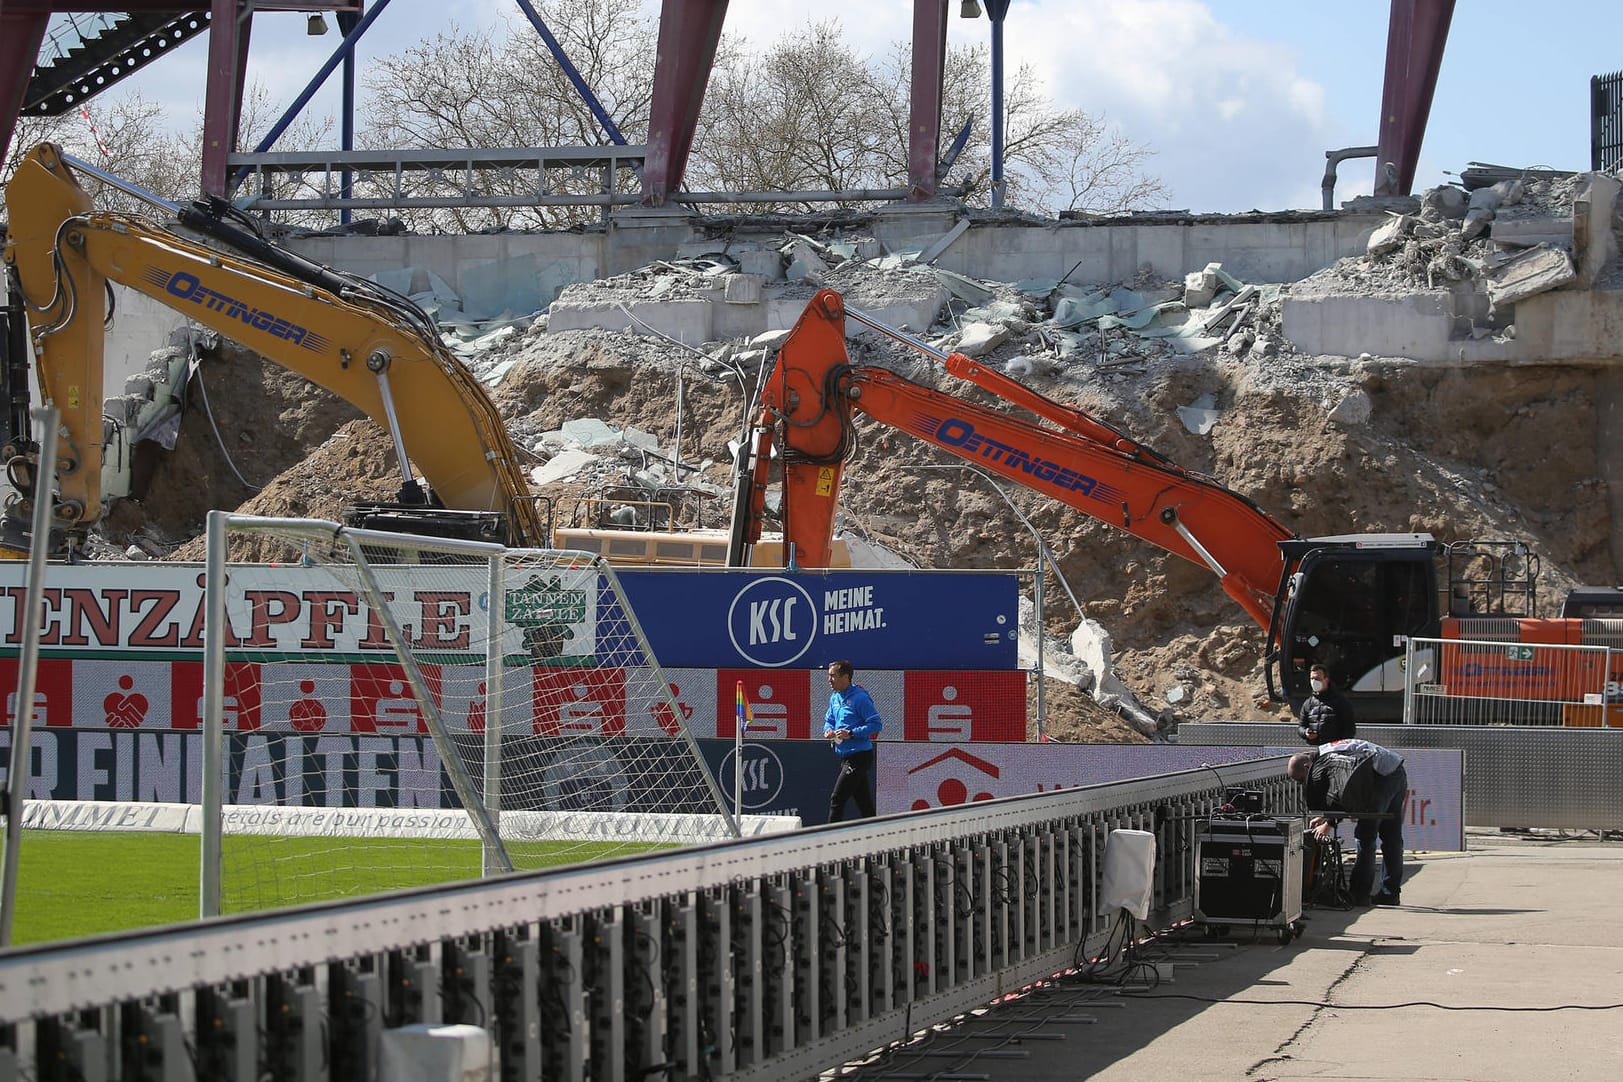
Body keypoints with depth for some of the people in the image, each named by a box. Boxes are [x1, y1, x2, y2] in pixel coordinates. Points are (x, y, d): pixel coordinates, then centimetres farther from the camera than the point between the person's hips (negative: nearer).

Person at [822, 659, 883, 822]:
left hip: (859, 756, -9)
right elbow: (829, 720, 24)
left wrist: (851, 734, -23)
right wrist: (828, 730, 0)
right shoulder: (835, 698, 11)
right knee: (864, 804, 11)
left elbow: (876, 724, -17)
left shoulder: (860, 698, -15)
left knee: (837, 799, -11)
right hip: (846, 757, 9)